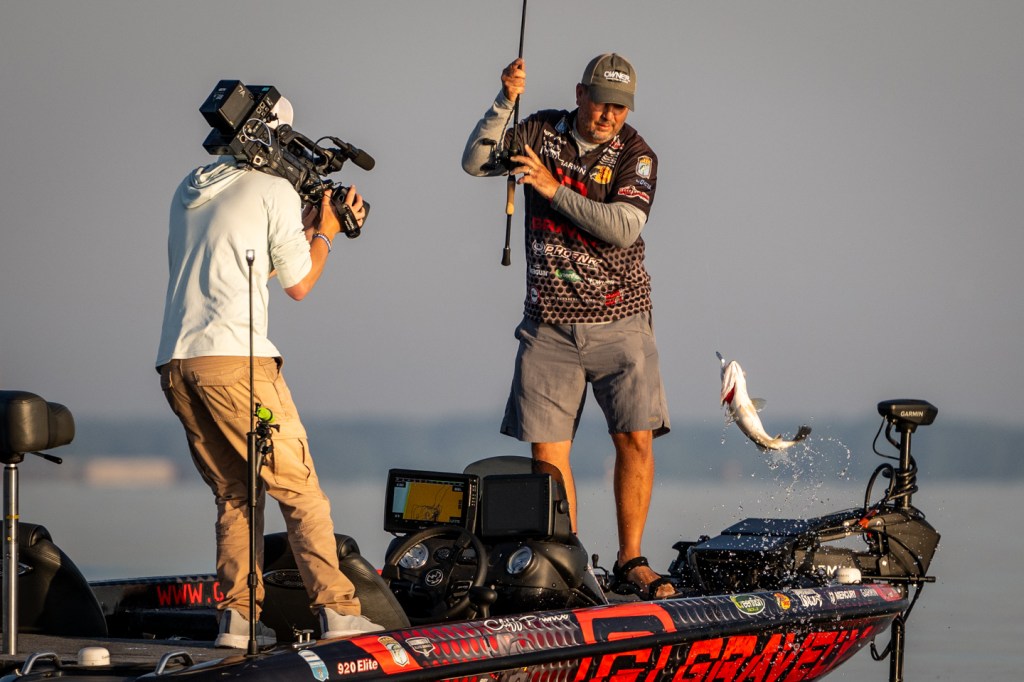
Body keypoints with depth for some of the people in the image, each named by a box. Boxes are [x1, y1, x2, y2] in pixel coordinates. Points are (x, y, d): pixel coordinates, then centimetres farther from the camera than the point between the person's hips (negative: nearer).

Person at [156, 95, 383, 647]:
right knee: (298, 488, -2)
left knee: (234, 494, 13)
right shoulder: (275, 191, 1)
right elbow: (298, 285, 8)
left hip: (175, 363, 7)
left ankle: (237, 616, 6)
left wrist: (307, 229, 31)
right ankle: (337, 610, -8)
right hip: (234, 359, -6)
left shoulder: (190, 190, 20)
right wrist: (324, 234, 23)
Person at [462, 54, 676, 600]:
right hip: (549, 324, 1)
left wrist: (553, 187, -22)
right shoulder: (541, 132, 4)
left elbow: (623, 228, -18)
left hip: (619, 320, -1)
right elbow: (475, 162, -5)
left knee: (635, 438, -7)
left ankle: (629, 562, 3)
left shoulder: (635, 155, -4)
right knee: (546, 447, -3)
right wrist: (505, 102, -18)